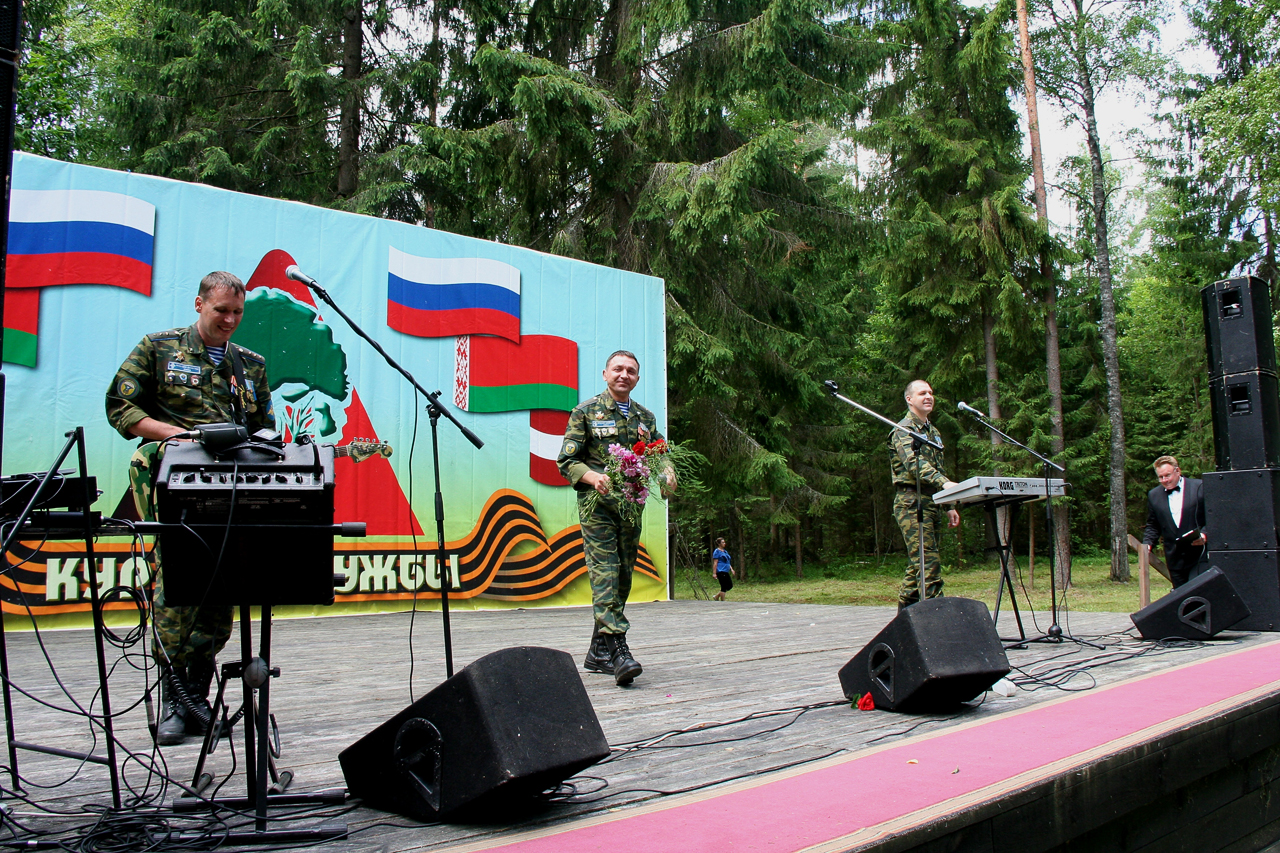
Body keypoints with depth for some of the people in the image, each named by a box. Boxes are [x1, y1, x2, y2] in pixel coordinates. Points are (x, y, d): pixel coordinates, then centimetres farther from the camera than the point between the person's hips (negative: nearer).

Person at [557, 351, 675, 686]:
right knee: (605, 573, -15)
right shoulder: (585, 412, 0)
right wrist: (593, 476, -22)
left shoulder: (645, 417, 15)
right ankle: (618, 649, -21)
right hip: (598, 505, -5)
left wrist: (667, 475, -5)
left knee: (623, 577, 8)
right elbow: (566, 460, -3)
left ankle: (598, 652, 19)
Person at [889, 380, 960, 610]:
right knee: (929, 562, -16)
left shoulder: (933, 432, 22)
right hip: (912, 502, -8)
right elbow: (914, 462, -23)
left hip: (932, 503, 8)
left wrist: (950, 506, 19)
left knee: (918, 565, 9)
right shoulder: (904, 429, -6)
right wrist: (943, 482, -38)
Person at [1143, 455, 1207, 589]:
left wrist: (1204, 534, -18)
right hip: (1175, 560, 4)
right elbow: (1153, 526, 17)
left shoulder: (1200, 487, -1)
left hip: (1199, 556, -4)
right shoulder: (1154, 495, 11)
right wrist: (1148, 544, 0)